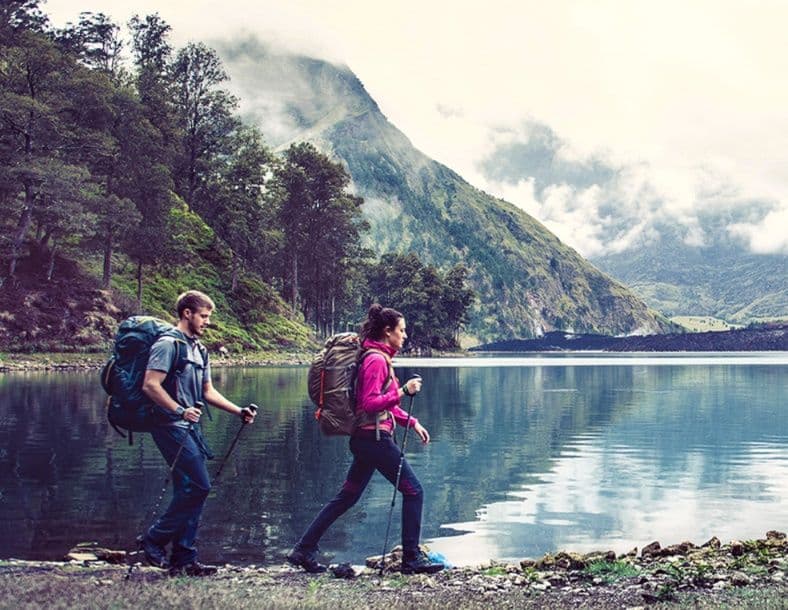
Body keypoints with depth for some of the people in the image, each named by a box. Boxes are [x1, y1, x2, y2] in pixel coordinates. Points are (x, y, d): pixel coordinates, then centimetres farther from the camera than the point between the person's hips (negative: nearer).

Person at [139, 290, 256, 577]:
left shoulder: (199, 350, 18)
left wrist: (239, 411, 10)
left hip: (190, 428, 9)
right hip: (171, 426, -9)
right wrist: (180, 411, -24)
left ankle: (183, 559, 13)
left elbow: (208, 392, 20)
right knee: (198, 486, -12)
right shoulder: (168, 344, -10)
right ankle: (155, 539, 1)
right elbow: (150, 385, -18)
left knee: (191, 490, 8)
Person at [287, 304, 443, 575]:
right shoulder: (377, 360, -14)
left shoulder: (379, 357, 17)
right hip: (375, 437, -10)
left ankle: (304, 550, 17)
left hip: (366, 438, 10)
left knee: (347, 497, 14)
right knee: (413, 491, -2)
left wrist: (412, 422, 17)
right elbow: (370, 403, -21)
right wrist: (402, 391, -23)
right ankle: (412, 558, 5)